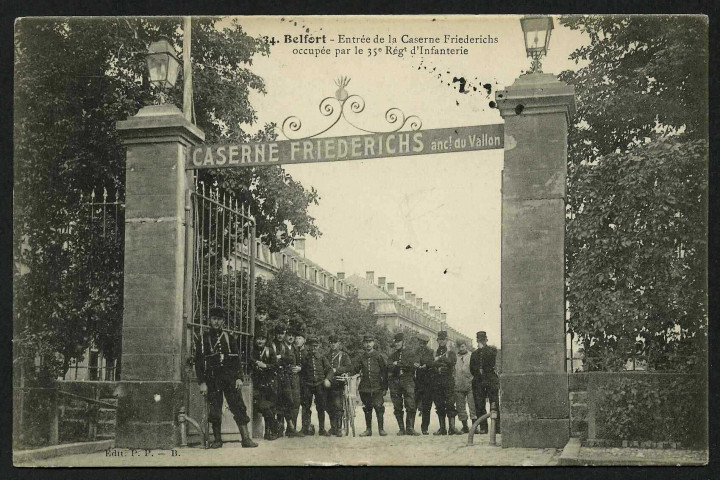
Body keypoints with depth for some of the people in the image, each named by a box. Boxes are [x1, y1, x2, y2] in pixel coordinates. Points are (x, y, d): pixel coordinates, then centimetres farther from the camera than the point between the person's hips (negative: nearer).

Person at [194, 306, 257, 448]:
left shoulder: (229, 337, 11)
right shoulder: (203, 338, 5)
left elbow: (237, 359, 10)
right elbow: (198, 362, 2)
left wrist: (238, 378, -1)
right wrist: (202, 382, -5)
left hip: (229, 377, 1)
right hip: (212, 379, -1)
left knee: (238, 407, -6)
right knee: (215, 409, 0)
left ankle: (246, 438, -7)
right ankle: (217, 439, 11)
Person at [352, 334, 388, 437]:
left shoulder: (379, 356, 2)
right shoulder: (361, 357, 10)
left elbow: (384, 371, 2)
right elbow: (354, 370, 6)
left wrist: (385, 387, -2)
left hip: (377, 387, -3)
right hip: (365, 387, 3)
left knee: (379, 407, -11)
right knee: (367, 409, 8)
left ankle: (381, 429, -3)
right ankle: (368, 429, 16)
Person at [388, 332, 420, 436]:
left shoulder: (410, 354, 9)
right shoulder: (392, 355, 18)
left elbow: (412, 365, -8)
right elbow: (389, 368, 2)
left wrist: (398, 364, -7)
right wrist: (404, 366, -10)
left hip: (407, 381, -3)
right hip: (395, 383, 3)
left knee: (410, 407, -11)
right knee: (397, 408, 1)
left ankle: (410, 428, -7)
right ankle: (401, 428, 7)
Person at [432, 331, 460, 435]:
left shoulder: (451, 352, 9)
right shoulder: (434, 353, 18)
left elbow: (452, 362, -11)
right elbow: (431, 364, 7)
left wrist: (440, 359, -12)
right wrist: (443, 361, -6)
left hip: (448, 381, -3)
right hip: (437, 382, 3)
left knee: (450, 404, -10)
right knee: (439, 406, 3)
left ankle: (452, 427, -13)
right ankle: (442, 428, 7)